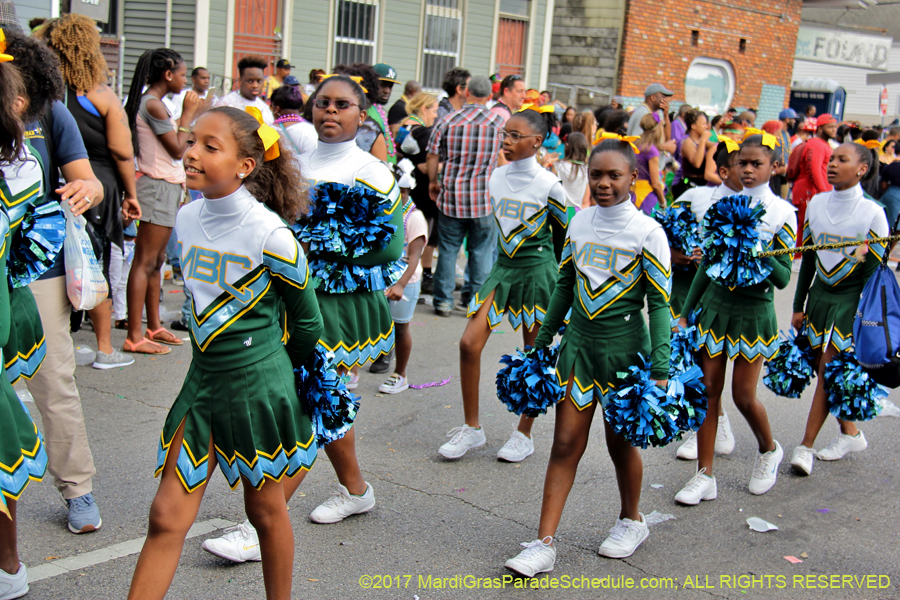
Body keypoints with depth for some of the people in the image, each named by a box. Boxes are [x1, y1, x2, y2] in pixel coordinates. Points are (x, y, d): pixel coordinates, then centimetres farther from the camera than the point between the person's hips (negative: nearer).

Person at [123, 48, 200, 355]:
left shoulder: (152, 103, 15)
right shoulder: (152, 104, -14)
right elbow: (177, 149, -15)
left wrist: (187, 117, 14)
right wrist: (187, 113, -7)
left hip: (167, 188, 10)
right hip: (158, 188, -10)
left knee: (156, 260, 15)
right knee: (145, 261, -9)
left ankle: (154, 326, 24)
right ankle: (134, 336, -6)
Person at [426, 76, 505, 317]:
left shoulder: (448, 121, -2)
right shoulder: (500, 122, -2)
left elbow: (433, 155, 3)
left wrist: (433, 182, 19)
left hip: (452, 196, 0)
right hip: (486, 198, 0)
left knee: (448, 249, 8)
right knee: (482, 251, 8)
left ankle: (444, 301, 12)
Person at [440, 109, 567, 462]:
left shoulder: (548, 185, -11)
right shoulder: (496, 177, 4)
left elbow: (564, 234, -1)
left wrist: (554, 275, 6)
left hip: (537, 269, -5)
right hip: (503, 266, 5)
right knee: (469, 343, -6)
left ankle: (524, 435, 21)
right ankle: (472, 427, 8)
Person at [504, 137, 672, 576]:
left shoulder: (647, 232, -10)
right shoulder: (579, 223, 3)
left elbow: (659, 303, -10)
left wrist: (660, 369, -14)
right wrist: (543, 339, 16)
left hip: (625, 348, -4)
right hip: (579, 342, 4)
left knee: (620, 441, 11)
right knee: (565, 443, 3)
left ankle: (631, 521, 37)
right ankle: (544, 544, 5)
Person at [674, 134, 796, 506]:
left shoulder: (782, 213, -5)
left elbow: (783, 278, -7)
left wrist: (761, 254, -27)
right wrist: (686, 313, 10)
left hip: (753, 308, -3)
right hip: (715, 302, 4)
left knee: (743, 395, 2)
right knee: (708, 388, 2)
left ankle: (769, 450, 33)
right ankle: (705, 476, 11)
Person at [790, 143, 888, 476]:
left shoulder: (872, 213, -10)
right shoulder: (817, 203, 4)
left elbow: (875, 269, -9)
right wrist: (799, 306, 10)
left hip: (852, 299, -5)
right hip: (821, 294, 5)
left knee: (829, 371, -8)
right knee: (827, 372, 8)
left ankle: (805, 446, -3)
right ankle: (850, 433, 26)